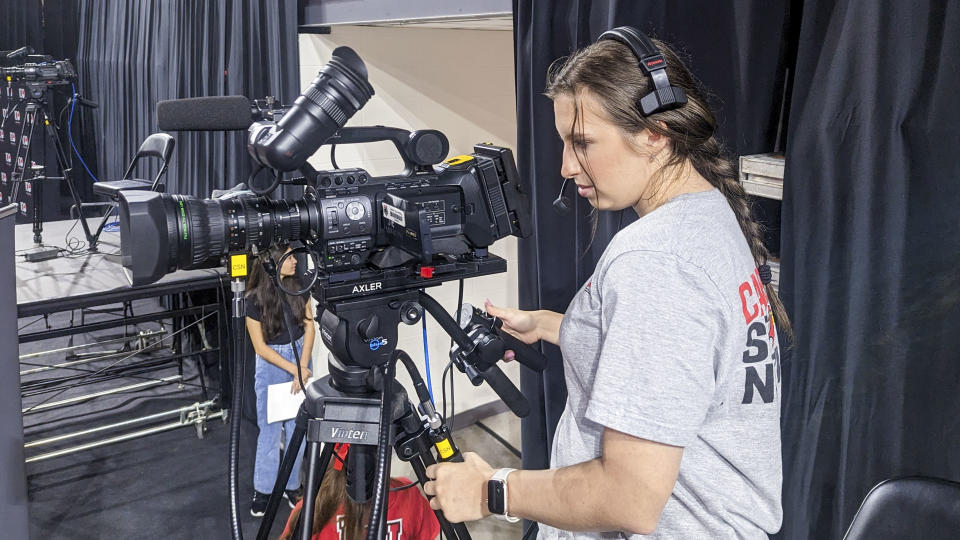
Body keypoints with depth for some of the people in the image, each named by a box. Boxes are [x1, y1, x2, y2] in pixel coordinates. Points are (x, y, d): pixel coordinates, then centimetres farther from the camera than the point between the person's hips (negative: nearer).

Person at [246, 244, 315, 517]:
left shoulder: (298, 287, -5)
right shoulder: (255, 300, -15)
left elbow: (309, 326, -2)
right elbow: (261, 348, -10)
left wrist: (303, 368, -11)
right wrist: (294, 369, -13)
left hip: (300, 356, 3)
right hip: (271, 364, -3)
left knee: (297, 426, 7)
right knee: (270, 429, 2)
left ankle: (292, 486, 20)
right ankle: (264, 490, 16)